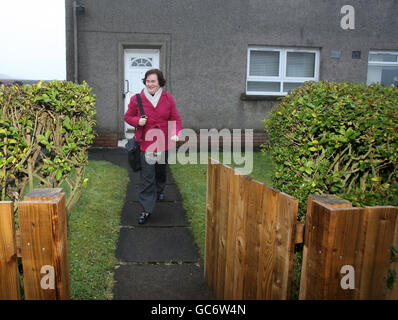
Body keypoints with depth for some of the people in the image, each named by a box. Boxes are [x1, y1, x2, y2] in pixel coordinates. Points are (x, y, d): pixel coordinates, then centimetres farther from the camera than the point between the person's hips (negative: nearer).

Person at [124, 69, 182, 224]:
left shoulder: (168, 98, 0)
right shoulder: (136, 99, -4)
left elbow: (175, 119, 2)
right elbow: (128, 116, 7)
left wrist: (175, 133, -16)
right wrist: (137, 121, -15)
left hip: (163, 143, 3)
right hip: (145, 143, -2)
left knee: (161, 171, 23)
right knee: (146, 177, -6)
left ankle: (159, 191, 53)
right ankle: (146, 210, 0)